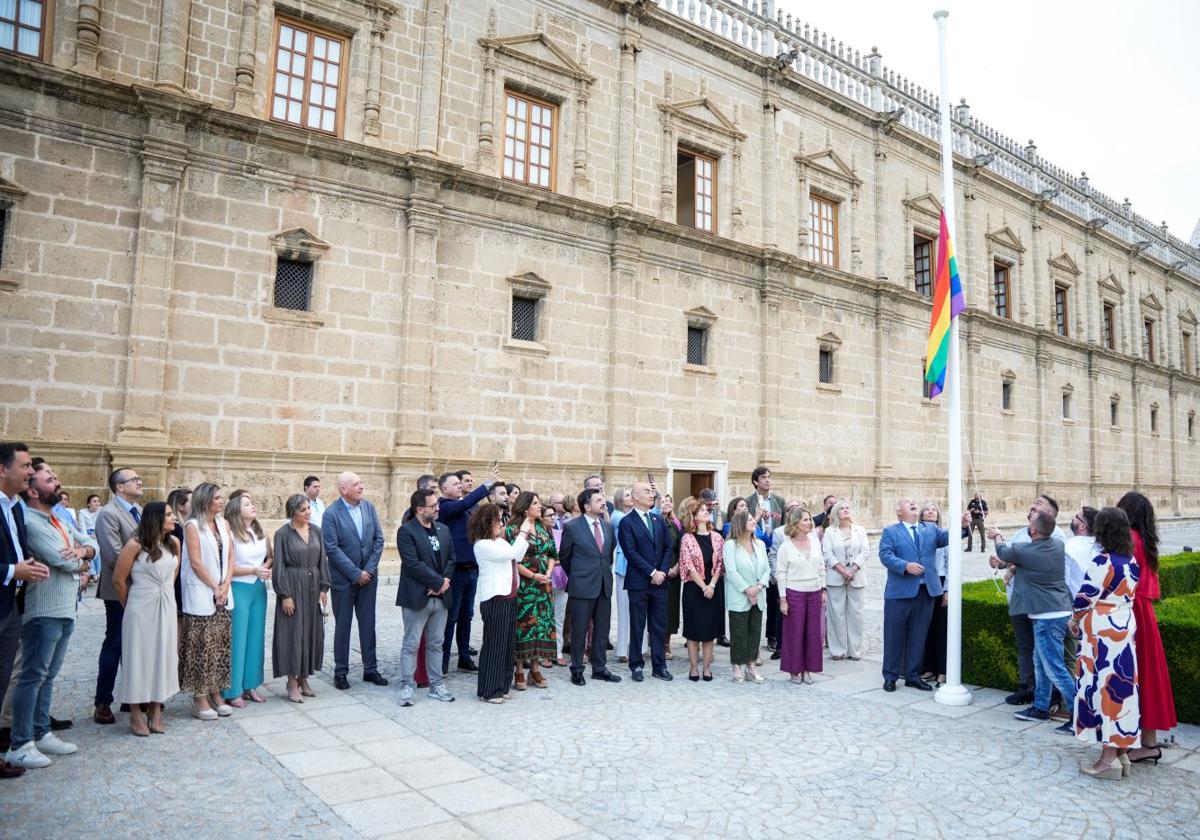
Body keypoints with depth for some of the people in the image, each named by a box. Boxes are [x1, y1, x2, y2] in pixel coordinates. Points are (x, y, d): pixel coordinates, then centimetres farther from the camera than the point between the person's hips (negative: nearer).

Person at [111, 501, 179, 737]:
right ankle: (136, 714, 15)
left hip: (166, 608, 5)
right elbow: (119, 580, -5)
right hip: (141, 610, -5)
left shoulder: (174, 543, 4)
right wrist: (131, 606, 6)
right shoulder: (136, 545, -12)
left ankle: (156, 712, 18)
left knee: (162, 657, 8)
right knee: (139, 657, 3)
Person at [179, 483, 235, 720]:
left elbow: (231, 556, 8)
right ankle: (200, 698, 8)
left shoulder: (223, 524, 10)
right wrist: (215, 588, -8)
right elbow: (195, 563, -11)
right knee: (202, 647, -2)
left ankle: (216, 693, 18)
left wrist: (225, 585, -3)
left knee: (221, 645, 9)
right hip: (201, 595, -6)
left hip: (223, 594, 6)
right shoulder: (193, 526, -7)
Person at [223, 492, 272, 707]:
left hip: (259, 589, 7)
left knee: (255, 638, 11)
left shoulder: (260, 533, 8)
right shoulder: (231, 535, -13)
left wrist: (266, 567, -2)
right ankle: (233, 691, 10)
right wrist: (253, 570, -17)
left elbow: (271, 556, 18)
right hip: (239, 589, -6)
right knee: (237, 639, 0)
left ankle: (250, 685, 22)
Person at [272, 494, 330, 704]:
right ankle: (292, 682, 11)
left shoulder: (316, 531, 6)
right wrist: (285, 595, -13)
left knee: (312, 632, 9)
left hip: (313, 587, 5)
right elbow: (278, 566, -9)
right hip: (292, 587, -5)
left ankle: (303, 678, 22)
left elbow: (323, 560, 9)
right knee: (292, 633, 0)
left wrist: (324, 588, 4)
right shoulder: (283, 533, -8)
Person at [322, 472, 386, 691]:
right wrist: (355, 573, -15)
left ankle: (370, 669, 21)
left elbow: (379, 539, 2)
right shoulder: (331, 514, -12)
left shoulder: (369, 507, 1)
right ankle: (340, 672, 20)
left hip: (368, 576, 4)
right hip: (343, 579, -4)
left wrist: (370, 569, -7)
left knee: (368, 623, 11)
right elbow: (332, 548, -15)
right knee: (343, 626, 8)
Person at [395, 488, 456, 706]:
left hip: (440, 596, 6)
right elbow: (413, 563, -18)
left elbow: (451, 558, 11)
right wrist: (438, 581, -16)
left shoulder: (443, 530, 11)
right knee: (411, 645, 3)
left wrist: (445, 580, -6)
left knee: (436, 643, 13)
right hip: (417, 597, -6)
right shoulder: (406, 531, -10)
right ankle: (406, 687, 12)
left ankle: (437, 685, 21)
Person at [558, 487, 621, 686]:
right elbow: (564, 556, 2)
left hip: (604, 587, 5)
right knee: (580, 631, 4)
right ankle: (577, 670, 16)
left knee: (602, 631, 11)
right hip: (582, 587, -5)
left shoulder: (607, 526, 7)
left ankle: (599, 668, 23)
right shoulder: (572, 527, -9)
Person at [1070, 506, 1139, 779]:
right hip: (1126, 628, 8)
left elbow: (1085, 597, -16)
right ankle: (1122, 752, 22)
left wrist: (1075, 619, 2)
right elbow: (1129, 594, 12)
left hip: (1102, 633, -8)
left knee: (1104, 688, -2)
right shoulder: (1132, 560, 6)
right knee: (1122, 686, 13)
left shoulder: (1102, 561, -18)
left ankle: (1108, 759, 3)